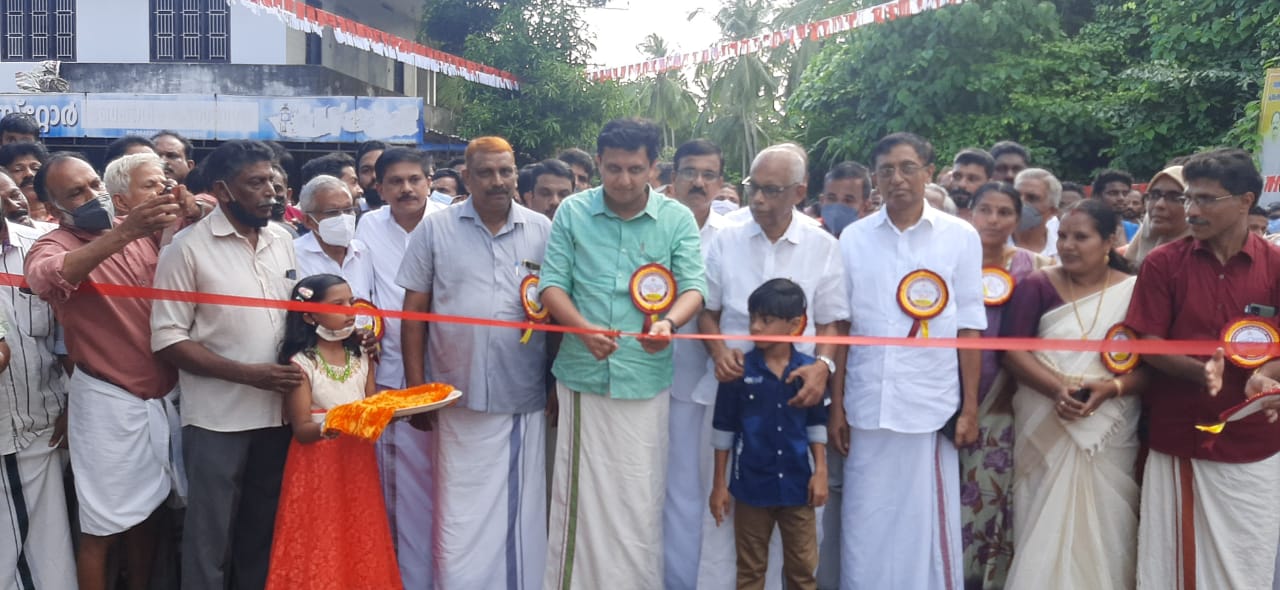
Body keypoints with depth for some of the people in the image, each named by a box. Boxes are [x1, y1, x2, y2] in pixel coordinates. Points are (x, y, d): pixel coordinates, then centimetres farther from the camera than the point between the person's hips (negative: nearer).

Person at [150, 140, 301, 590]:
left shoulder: (282, 241, 7)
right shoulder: (188, 248, -9)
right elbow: (168, 340, -11)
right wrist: (249, 374, -19)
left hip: (278, 412, 5)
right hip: (216, 419, -4)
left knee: (264, 532, 17)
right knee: (210, 538, 8)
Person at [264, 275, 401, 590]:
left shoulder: (362, 358, 6)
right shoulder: (301, 363, -10)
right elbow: (301, 429, -13)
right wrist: (326, 428, -32)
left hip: (358, 463, 5)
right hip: (319, 466, -4)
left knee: (360, 543, 10)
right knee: (321, 547, 1)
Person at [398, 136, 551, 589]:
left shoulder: (542, 230, 5)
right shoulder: (435, 229, 3)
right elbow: (414, 311, 4)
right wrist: (415, 388, 0)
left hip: (525, 398, 1)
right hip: (459, 397, -1)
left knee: (523, 511, 11)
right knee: (460, 514, 7)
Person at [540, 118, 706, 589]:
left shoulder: (678, 219, 2)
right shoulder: (572, 212, 2)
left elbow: (694, 285, -5)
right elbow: (551, 283, 0)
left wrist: (670, 322, -27)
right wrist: (584, 328, -19)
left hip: (646, 377, 0)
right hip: (582, 374, 1)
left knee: (639, 499, 7)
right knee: (578, 496, 8)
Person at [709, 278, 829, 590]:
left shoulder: (809, 369, -4)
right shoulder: (739, 369, -8)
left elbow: (817, 424, 7)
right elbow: (724, 428, -2)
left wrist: (821, 471, 1)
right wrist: (720, 483, -1)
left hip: (797, 484, 1)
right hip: (751, 484, -1)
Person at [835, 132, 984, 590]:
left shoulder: (961, 237, 2)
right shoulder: (853, 237, 5)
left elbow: (969, 327, 2)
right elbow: (839, 327, 6)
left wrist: (970, 407, 0)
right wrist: (836, 406, 3)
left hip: (932, 408, -1)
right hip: (866, 407, 1)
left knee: (929, 526, 5)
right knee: (865, 528, 8)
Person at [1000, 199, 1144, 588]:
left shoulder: (1135, 291, 2)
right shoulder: (1037, 286, 2)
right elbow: (1012, 350, -7)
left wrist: (1111, 388, -19)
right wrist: (1058, 387, -22)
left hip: (1109, 430, 0)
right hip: (1045, 428, 0)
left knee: (1103, 526, 6)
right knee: (1045, 525, 6)